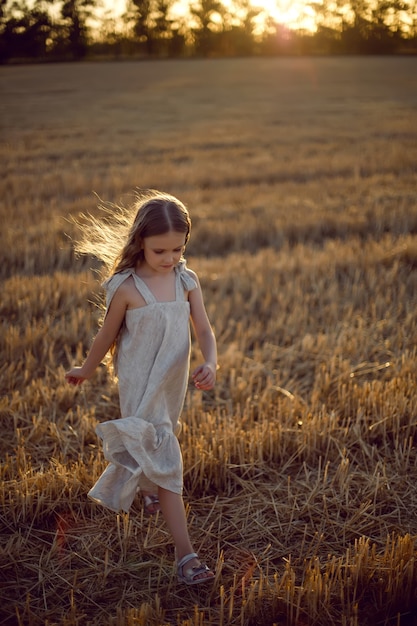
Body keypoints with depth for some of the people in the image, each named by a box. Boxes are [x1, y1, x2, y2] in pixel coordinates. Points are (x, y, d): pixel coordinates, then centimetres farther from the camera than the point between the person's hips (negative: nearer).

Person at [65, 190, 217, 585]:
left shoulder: (186, 281, -4)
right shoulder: (126, 287, -16)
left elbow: (204, 331, -4)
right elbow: (107, 336, -2)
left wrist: (210, 364, -24)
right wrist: (86, 371, 11)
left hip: (174, 384, 5)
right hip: (140, 388, -5)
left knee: (158, 451, 26)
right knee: (164, 462, -8)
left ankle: (148, 487, 60)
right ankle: (186, 555, -6)